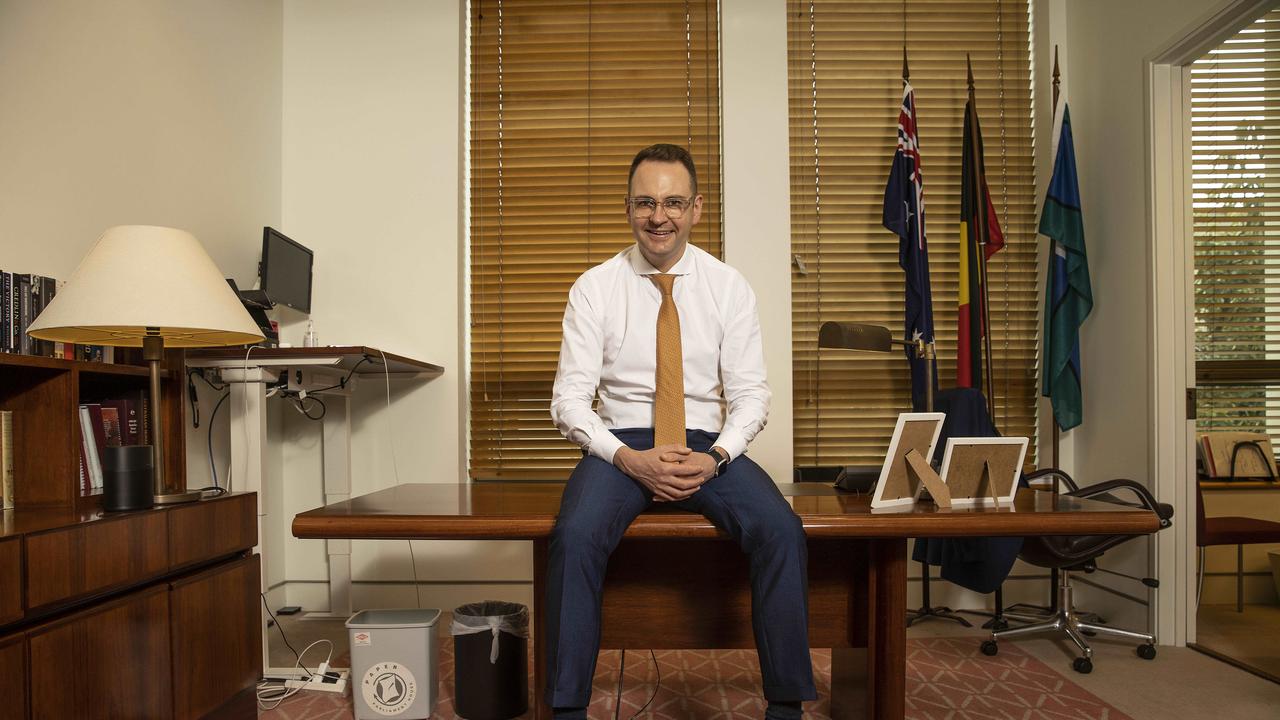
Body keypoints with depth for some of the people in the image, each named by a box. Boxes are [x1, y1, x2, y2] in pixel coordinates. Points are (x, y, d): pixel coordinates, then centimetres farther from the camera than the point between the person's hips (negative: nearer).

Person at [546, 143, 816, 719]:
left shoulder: (729, 288, 5)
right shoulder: (594, 289, 1)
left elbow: (750, 392, 3)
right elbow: (569, 398, -2)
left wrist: (716, 457, -16)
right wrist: (628, 458, -18)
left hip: (709, 446, 1)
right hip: (620, 446, 0)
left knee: (781, 530, -26)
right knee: (575, 536, -31)